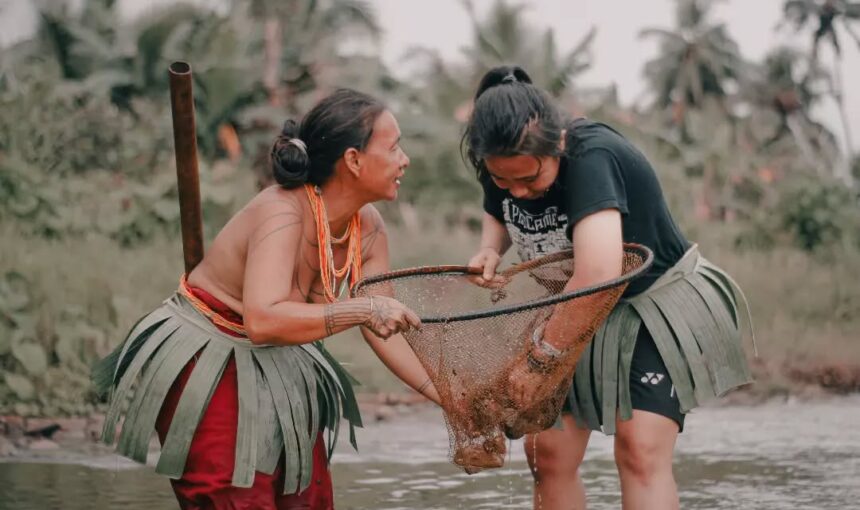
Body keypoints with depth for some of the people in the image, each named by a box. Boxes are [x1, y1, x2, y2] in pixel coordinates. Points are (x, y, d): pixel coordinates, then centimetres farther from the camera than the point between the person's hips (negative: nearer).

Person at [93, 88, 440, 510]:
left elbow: (384, 328, 2)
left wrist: (449, 397, -3)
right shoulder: (283, 213, -29)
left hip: (276, 372, 8)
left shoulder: (368, 229, -6)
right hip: (205, 369, -8)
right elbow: (263, 321, -42)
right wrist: (362, 309, -42)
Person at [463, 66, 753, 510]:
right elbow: (497, 216, 16)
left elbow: (597, 275, -45)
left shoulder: (592, 159, -33)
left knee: (640, 449, -21)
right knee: (547, 452, -1)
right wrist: (489, 250, -8)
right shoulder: (504, 166, -9)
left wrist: (539, 358, -36)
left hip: (655, 308, -7)